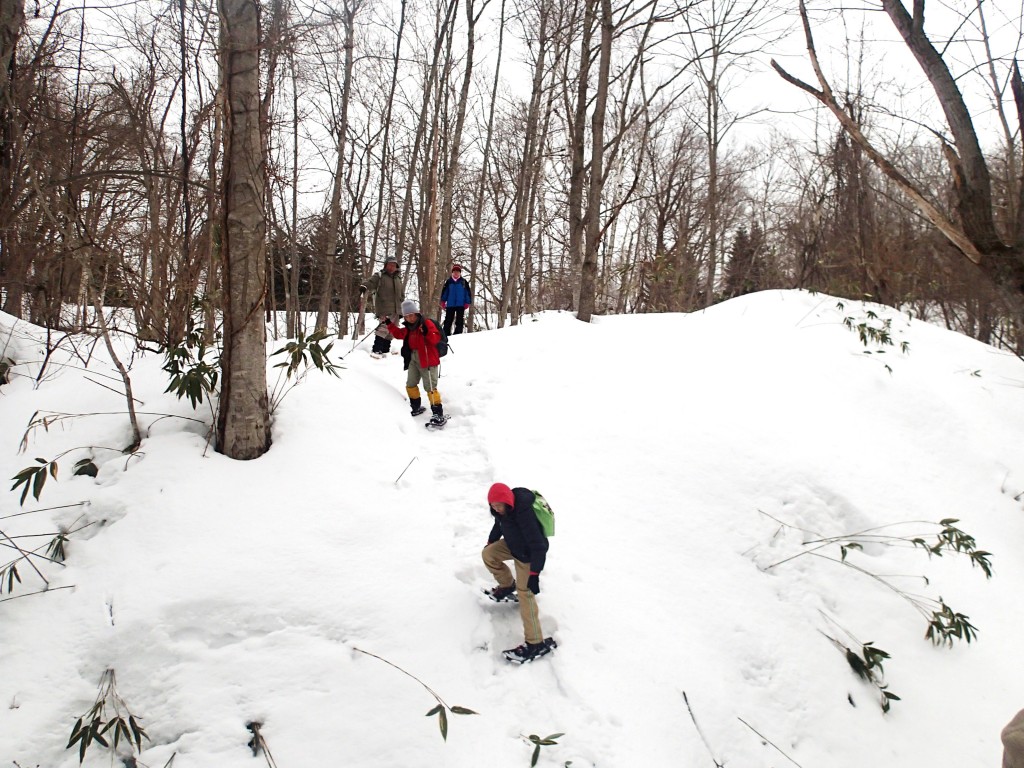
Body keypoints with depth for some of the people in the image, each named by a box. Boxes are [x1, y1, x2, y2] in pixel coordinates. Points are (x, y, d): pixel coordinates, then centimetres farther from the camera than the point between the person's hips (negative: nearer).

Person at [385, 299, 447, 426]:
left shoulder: (427, 323, -11)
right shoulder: (408, 328, 13)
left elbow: (436, 339, -20)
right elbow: (399, 334, 30)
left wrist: (427, 332, -36)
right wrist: (389, 324, 25)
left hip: (427, 359, -9)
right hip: (413, 359, 9)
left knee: (430, 387, -13)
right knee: (411, 384, 16)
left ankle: (438, 414, -12)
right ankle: (416, 407, 35)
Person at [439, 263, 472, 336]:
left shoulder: (464, 282, 1)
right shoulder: (449, 281, 4)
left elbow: (468, 292, 3)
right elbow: (444, 291, 8)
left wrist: (467, 302, -3)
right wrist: (443, 301, 2)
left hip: (460, 305, -1)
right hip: (450, 305, 1)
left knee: (459, 321, 5)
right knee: (448, 321, 3)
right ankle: (446, 334, 6)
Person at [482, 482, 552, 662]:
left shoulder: (523, 513, -39)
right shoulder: (503, 509, -12)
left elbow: (538, 546, -37)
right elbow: (499, 524, 13)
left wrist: (534, 574, -38)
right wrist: (491, 542, 28)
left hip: (528, 556, -9)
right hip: (512, 545, 9)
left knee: (525, 593, -14)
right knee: (488, 554, 12)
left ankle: (536, 644, -12)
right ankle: (508, 585, 35)